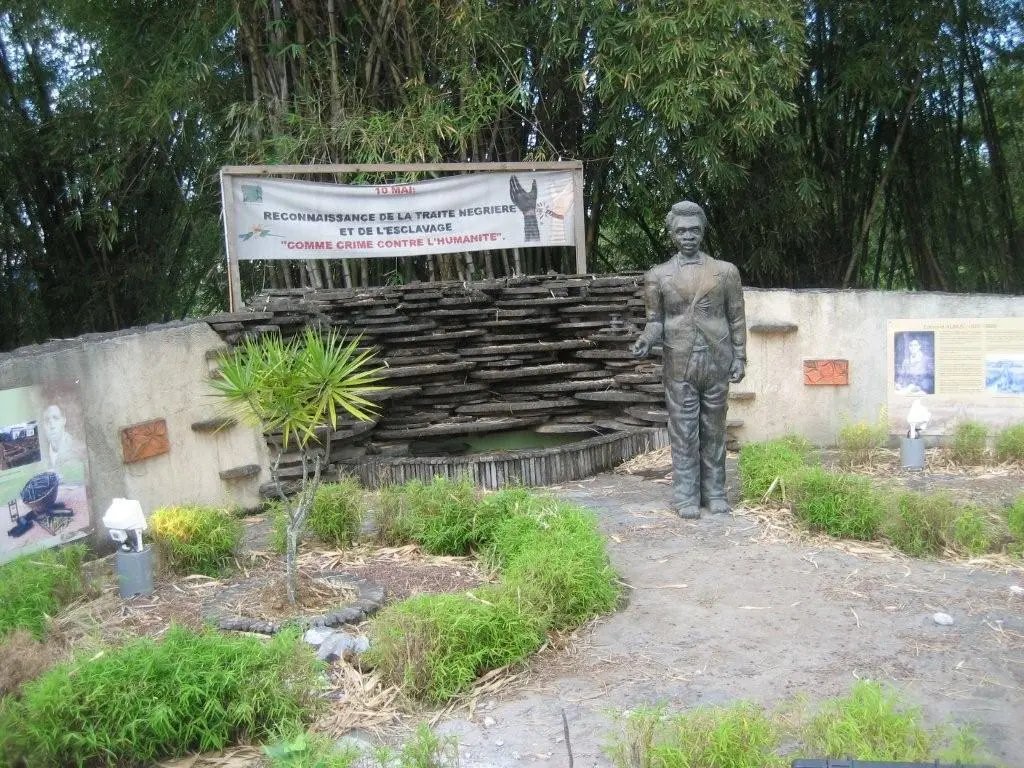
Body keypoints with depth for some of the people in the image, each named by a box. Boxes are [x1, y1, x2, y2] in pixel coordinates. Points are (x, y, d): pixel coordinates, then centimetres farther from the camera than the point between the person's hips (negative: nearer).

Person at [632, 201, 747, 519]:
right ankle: (686, 497, 8)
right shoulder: (657, 276, 4)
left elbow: (737, 318, 7)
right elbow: (655, 320, 5)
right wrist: (646, 339, -16)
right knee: (683, 432, 1)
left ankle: (714, 493, 17)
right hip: (679, 365, -1)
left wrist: (739, 358, 1)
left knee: (714, 431, 8)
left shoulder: (725, 271, 6)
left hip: (717, 362, 1)